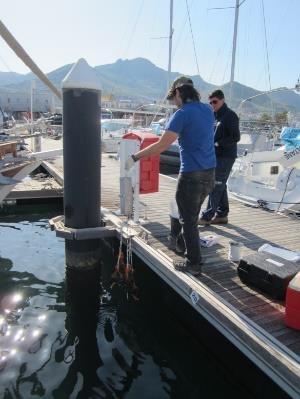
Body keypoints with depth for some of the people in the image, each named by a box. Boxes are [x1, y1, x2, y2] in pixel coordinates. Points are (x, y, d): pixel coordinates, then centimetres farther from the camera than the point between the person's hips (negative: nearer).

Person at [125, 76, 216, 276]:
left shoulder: (182, 114, -13)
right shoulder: (208, 109, 9)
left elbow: (161, 145, -19)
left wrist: (134, 158, -12)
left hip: (192, 175, -8)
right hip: (209, 173, 8)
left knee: (189, 220, 4)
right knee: (191, 213, 22)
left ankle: (194, 263, 13)